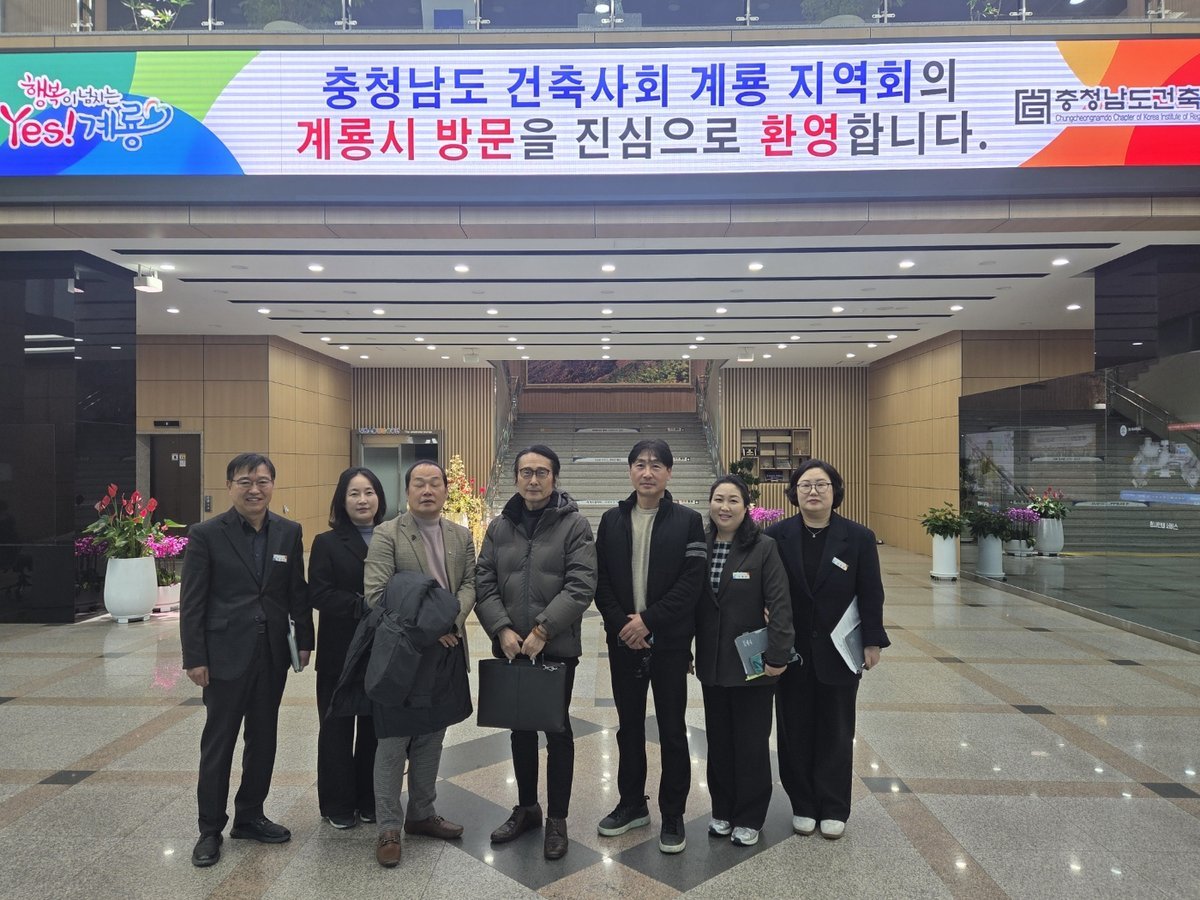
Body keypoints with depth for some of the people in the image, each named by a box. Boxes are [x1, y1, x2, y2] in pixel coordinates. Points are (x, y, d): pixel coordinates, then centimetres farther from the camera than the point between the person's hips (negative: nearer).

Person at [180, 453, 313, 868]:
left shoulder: (289, 532, 3)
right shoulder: (206, 534, -7)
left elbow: (298, 591, 7)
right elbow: (191, 602, -7)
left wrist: (304, 640, 4)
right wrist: (194, 658, -9)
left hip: (272, 653, 4)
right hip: (225, 654, -4)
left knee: (263, 739, 14)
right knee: (218, 741, 7)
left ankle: (250, 816, 31)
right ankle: (210, 829, 22)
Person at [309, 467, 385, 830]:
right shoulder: (327, 543, 0)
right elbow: (319, 594, -10)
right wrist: (363, 606, -19)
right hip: (341, 651, -1)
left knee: (376, 726, 9)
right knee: (338, 727, 9)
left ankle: (371, 800, 26)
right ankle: (338, 804, 25)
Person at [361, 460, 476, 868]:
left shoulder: (462, 536, 8)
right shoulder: (387, 534, -8)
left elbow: (469, 584, 5)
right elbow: (377, 594, -14)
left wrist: (451, 619, -14)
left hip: (445, 651, 5)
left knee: (431, 738, 16)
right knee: (394, 741, 3)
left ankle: (422, 814, 31)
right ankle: (388, 827, 17)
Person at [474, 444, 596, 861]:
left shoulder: (575, 524, -6)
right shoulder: (499, 526, 6)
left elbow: (581, 586, -14)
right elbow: (484, 584, 3)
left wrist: (543, 629, -19)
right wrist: (502, 629, -11)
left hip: (557, 647, -4)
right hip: (510, 648, 4)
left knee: (557, 729, 9)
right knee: (520, 729, 17)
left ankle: (557, 819, 25)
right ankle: (527, 807, 36)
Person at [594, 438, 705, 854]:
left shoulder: (687, 521, -4)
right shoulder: (612, 520, 4)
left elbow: (692, 582, -11)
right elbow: (600, 581, 2)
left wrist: (648, 620, -16)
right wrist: (621, 624, -11)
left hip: (669, 643, -3)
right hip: (623, 642, 3)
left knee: (672, 731, 7)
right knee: (629, 727, 15)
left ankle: (673, 815, 22)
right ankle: (632, 803, 32)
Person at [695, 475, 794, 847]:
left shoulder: (763, 547, -10)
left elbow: (780, 604, -13)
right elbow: (691, 603, 7)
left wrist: (777, 655, -17)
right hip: (712, 662, 4)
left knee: (751, 741, 8)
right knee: (718, 740, 15)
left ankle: (750, 817, 25)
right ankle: (722, 810, 32)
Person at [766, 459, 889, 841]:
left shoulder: (858, 537, -4)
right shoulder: (777, 535, -5)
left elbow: (871, 594, -1)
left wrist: (872, 642, -3)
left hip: (839, 652, 0)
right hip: (791, 651, 1)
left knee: (836, 731, 11)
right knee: (795, 730, 10)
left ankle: (833, 808, 26)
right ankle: (802, 804, 27)